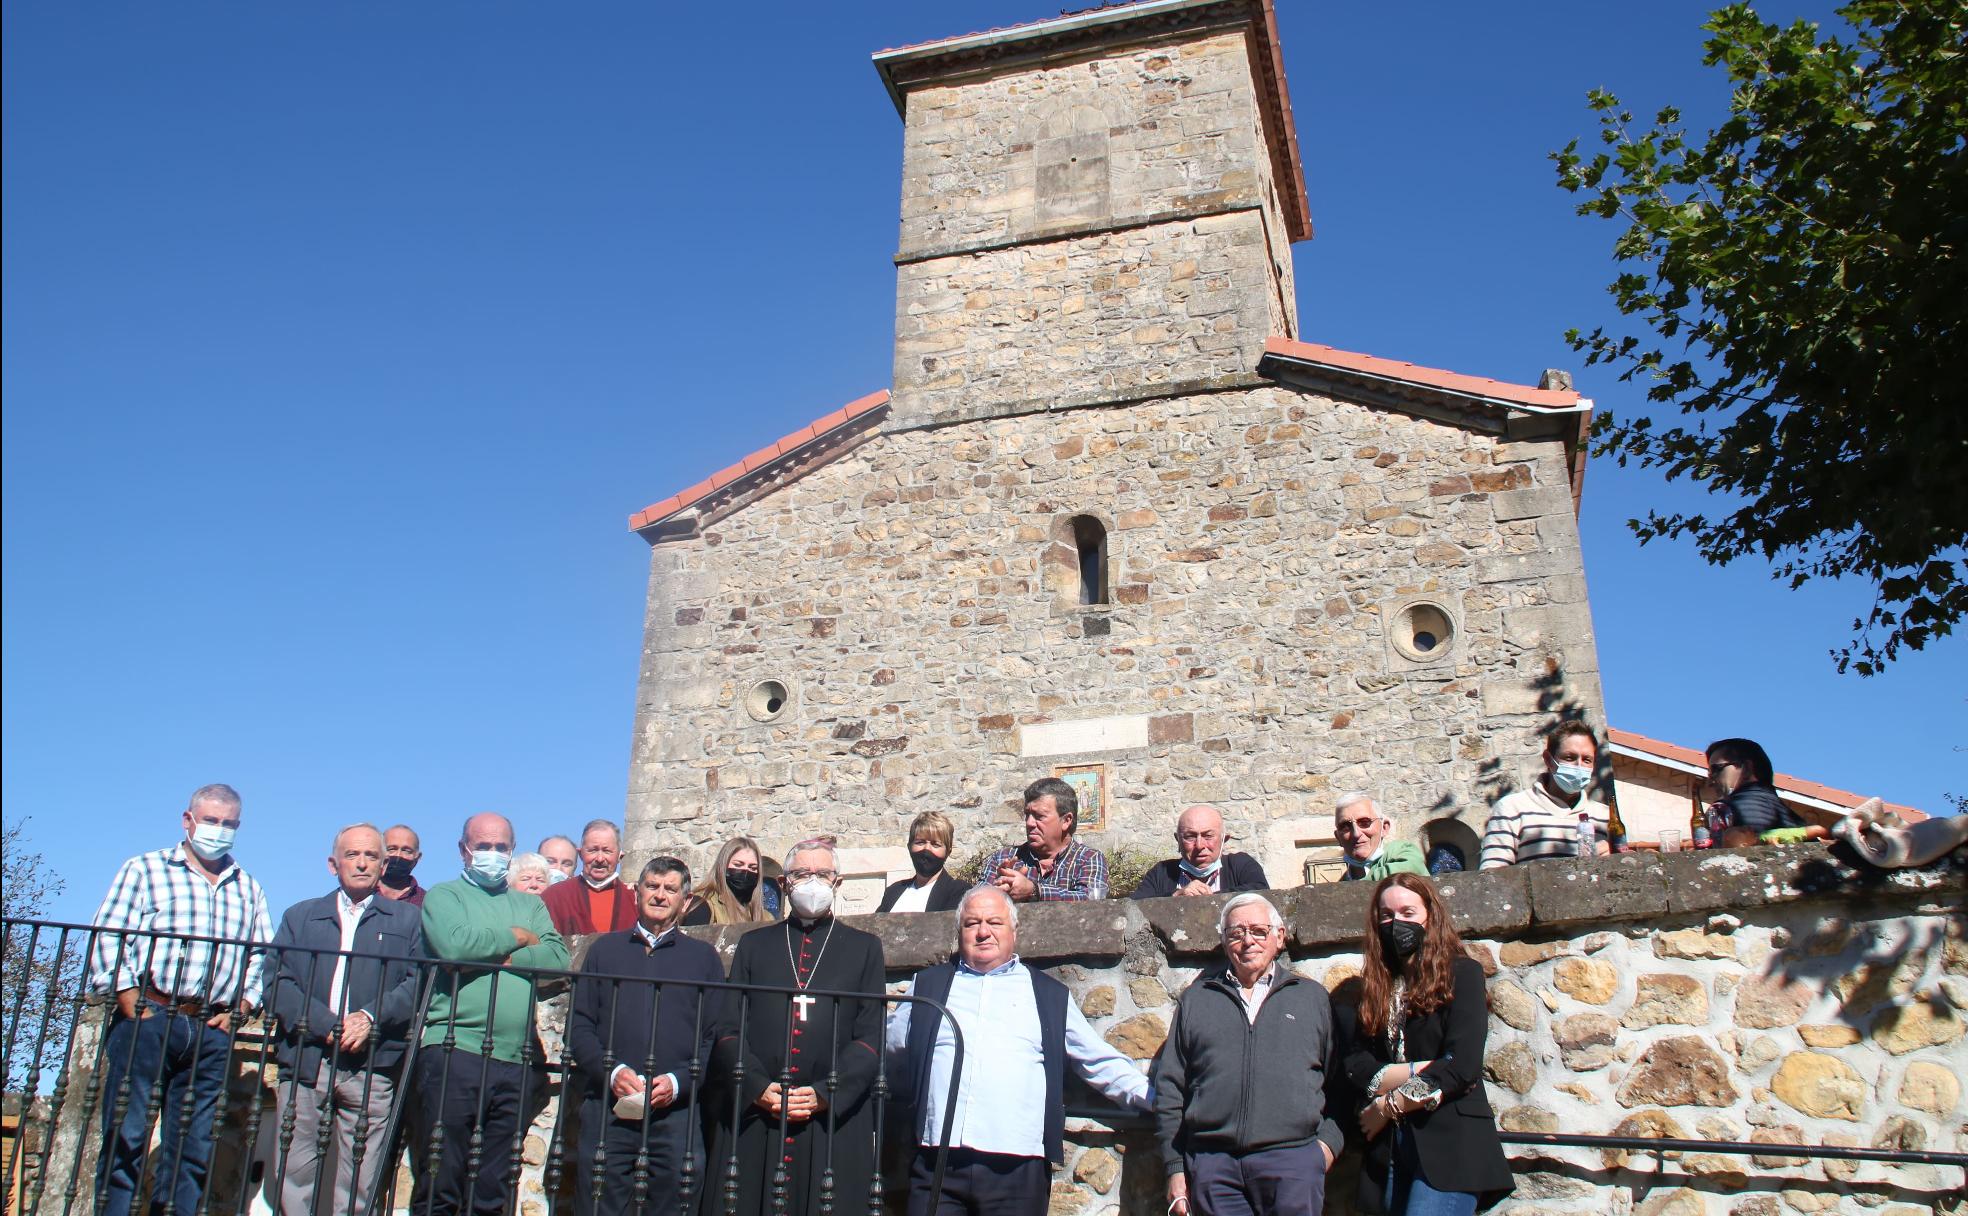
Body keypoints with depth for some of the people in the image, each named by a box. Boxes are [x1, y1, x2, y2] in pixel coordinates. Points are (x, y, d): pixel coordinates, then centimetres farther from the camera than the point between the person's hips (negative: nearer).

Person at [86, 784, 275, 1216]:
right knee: (125, 1137, -6)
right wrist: (133, 1005, -9)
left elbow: (263, 955, 15)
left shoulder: (248, 889, 17)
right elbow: (108, 937, -2)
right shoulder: (144, 869, 7)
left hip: (212, 1030, 3)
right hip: (148, 1018, -3)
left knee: (194, 1148, 3)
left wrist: (241, 1007, 1)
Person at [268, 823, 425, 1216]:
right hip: (304, 1062, 1)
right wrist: (327, 1025, -10)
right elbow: (279, 980, 4)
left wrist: (371, 1017, -15)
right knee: (294, 1176, -1)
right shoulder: (300, 916, 18)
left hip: (372, 1069, -1)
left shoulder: (407, 919, 14)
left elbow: (417, 982, 2)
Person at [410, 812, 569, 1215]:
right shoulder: (444, 895, 9)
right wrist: (517, 937, 1)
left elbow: (558, 957, 3)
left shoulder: (530, 904, 20)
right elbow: (453, 944, -12)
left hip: (514, 1060, 4)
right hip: (455, 1051, -4)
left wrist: (496, 957, -8)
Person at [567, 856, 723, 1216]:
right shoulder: (604, 949, 17)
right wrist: (612, 1072, -8)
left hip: (675, 1112, 0)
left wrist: (678, 1081, -10)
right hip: (607, 1109, 1)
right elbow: (579, 1024, 9)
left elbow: (716, 1037, 6)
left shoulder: (703, 957, 14)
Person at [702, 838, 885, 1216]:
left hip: (835, 1122, -1)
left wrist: (825, 1094, -8)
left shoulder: (864, 948, 13)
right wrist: (758, 1087, -7)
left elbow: (871, 1035, 4)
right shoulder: (754, 944, 17)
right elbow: (729, 1029, 9)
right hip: (752, 1118, 1)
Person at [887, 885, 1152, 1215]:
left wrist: (1154, 1097, 6)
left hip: (1017, 1171, 0)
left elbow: (1101, 1063, 13)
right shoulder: (928, 986, 16)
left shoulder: (1051, 995, 14)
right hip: (937, 1166, 1)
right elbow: (883, 1043, 23)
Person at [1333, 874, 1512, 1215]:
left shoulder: (1461, 973, 1)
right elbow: (1355, 1069, 3)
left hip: (1450, 1145, -5)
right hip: (1390, 1149, 5)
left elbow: (1463, 1067, -10)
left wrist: (1389, 1106, -4)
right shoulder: (1373, 989, 14)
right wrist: (1422, 1070, -11)